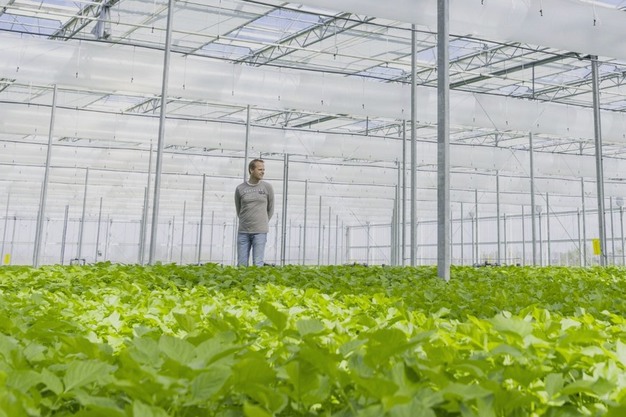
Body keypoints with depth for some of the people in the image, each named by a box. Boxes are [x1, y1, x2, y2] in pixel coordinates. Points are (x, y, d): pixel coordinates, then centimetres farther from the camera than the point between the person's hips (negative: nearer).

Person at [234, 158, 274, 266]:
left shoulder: (267, 187, 1)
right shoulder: (240, 188, 2)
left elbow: (270, 209, 12)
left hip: (260, 232, -1)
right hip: (243, 232, 1)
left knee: (258, 264, -3)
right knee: (241, 265, 5)